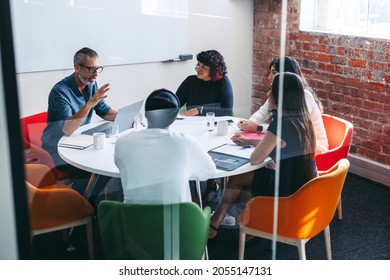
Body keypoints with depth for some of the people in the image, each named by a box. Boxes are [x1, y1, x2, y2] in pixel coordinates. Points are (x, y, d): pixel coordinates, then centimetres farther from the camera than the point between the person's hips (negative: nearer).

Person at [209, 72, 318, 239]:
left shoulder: (280, 124, -25)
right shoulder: (302, 119, 1)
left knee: (236, 179, 13)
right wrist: (247, 141, 23)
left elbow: (254, 160, -16)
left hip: (291, 193, -8)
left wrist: (268, 163, 4)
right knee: (237, 179, 15)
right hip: (305, 186, 8)